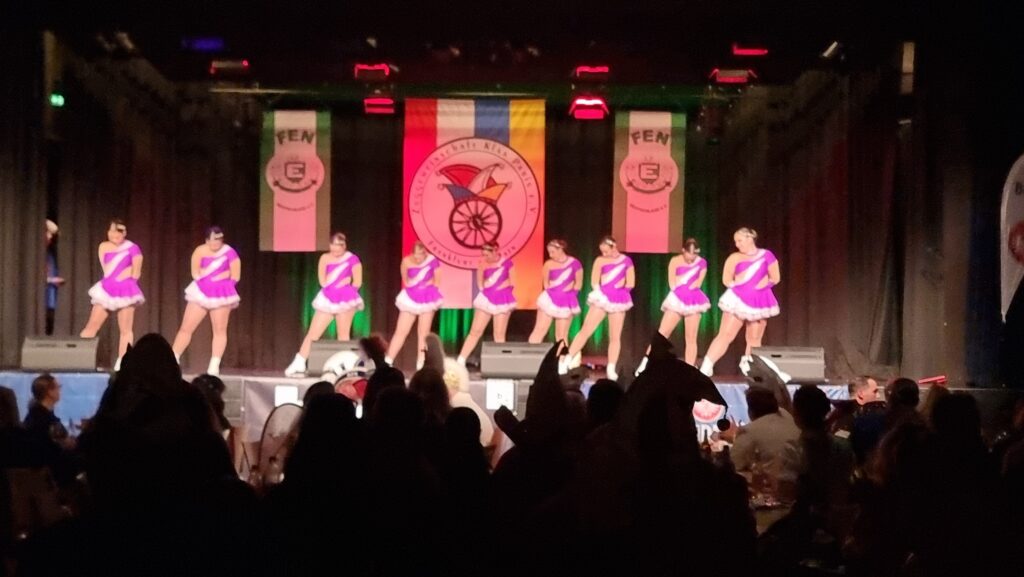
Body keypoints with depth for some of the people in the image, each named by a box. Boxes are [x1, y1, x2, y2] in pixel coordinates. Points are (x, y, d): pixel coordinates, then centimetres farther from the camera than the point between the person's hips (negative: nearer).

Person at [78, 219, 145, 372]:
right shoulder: (103, 247, 7)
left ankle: (121, 364, 3)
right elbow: (107, 270, 1)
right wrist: (127, 269, -4)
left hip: (126, 290, -2)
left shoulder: (133, 248, -2)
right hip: (107, 289, 2)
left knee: (125, 330, -1)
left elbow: (135, 274, -5)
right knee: (92, 326, 0)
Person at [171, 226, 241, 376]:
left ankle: (214, 367, 0)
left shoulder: (229, 252, -7)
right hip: (201, 292, 2)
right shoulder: (200, 251, -3)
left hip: (222, 294, -2)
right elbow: (195, 273, -7)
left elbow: (235, 276, -7)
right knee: (186, 328, 0)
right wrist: (220, 274, -6)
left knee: (220, 330, -3)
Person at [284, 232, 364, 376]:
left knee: (343, 335, 0)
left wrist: (346, 286, -3)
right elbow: (323, 281, -4)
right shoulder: (325, 258, 4)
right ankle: (299, 364, 0)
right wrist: (343, 280, -9)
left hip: (345, 299, -2)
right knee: (313, 333, -1)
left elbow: (357, 282, -3)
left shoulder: (352, 259, -2)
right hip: (327, 298, 2)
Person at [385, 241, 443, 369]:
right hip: (410, 298, 0)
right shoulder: (407, 261, -15)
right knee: (401, 331, 0)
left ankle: (420, 366, 10)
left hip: (427, 298, 0)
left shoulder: (432, 261, -15)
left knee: (423, 334, 4)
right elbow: (406, 281, 0)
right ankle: (387, 363, 3)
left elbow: (436, 282, -4)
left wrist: (424, 286, -4)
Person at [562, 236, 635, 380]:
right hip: (602, 297, -1)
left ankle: (611, 369, 6)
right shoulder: (600, 260, 1)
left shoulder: (626, 260, 2)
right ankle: (567, 360, -3)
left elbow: (631, 283, 4)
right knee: (585, 331, -6)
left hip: (618, 299, 1)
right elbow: (594, 281, -3)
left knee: (615, 337, 1)